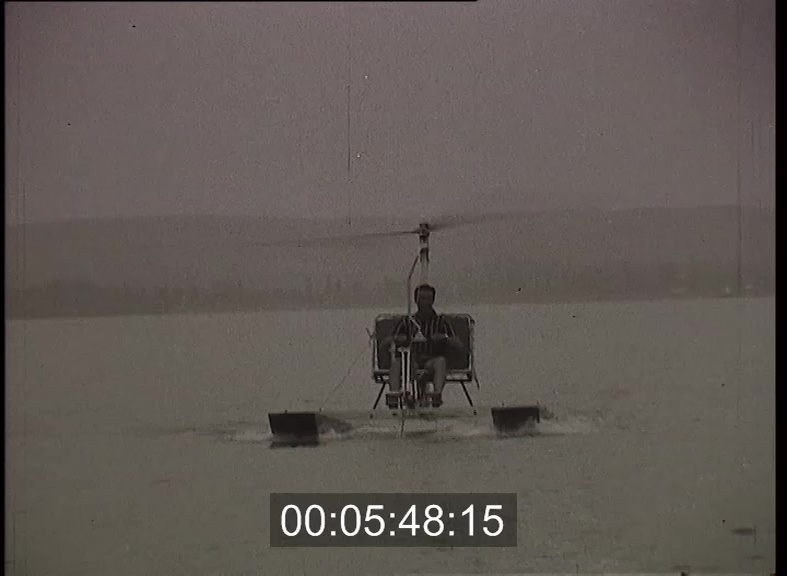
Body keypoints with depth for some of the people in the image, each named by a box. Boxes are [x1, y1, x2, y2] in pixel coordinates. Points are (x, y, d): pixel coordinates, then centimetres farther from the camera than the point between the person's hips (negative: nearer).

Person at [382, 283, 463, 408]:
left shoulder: (441, 321, 13)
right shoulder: (407, 321, 16)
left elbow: (459, 346, 3)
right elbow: (385, 343, 10)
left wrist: (445, 338, -17)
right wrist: (396, 339, -14)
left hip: (431, 362, -1)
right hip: (411, 362, 2)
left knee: (440, 360, -34)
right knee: (396, 361, -29)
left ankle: (437, 394, -54)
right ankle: (393, 395, -48)